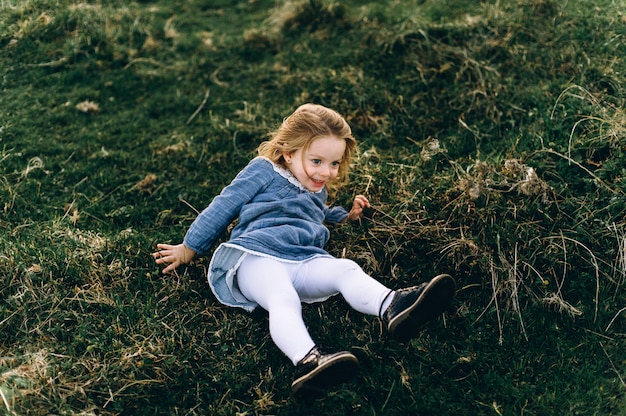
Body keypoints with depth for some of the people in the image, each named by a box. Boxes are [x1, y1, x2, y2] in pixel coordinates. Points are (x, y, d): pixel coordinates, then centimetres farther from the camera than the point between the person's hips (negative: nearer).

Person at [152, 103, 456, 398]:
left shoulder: (317, 191, 33)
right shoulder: (263, 172, 11)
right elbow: (223, 207, 13)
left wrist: (346, 215, 37)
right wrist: (189, 249, 16)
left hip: (304, 261, 6)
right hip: (257, 257, -5)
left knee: (346, 270, -24)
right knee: (284, 300, -37)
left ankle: (392, 307, -53)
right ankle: (307, 362, -63)